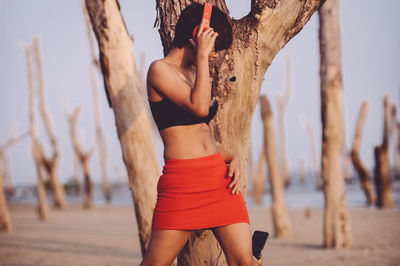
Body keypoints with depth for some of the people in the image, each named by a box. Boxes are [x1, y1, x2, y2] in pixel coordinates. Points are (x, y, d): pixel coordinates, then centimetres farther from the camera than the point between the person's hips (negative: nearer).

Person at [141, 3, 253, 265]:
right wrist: (201, 56, -10)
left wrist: (233, 158, 8)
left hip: (219, 175, 7)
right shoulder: (160, 70, -3)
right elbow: (199, 107, -18)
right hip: (182, 181, -7)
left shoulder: (195, 73, 20)